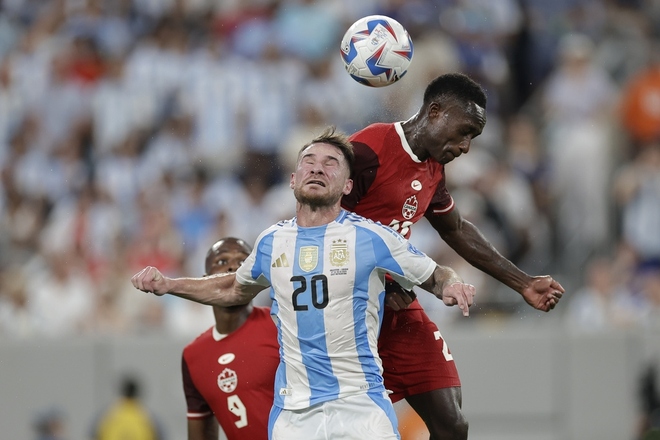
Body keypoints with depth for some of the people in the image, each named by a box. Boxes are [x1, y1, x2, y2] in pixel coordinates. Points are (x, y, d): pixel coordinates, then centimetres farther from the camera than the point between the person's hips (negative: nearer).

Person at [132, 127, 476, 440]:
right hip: (292, 411, 4)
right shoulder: (272, 242, 11)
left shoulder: (370, 237, -3)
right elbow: (236, 290, 31)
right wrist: (166, 284, 23)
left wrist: (452, 286, -16)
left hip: (359, 402, -3)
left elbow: (435, 276, 7)